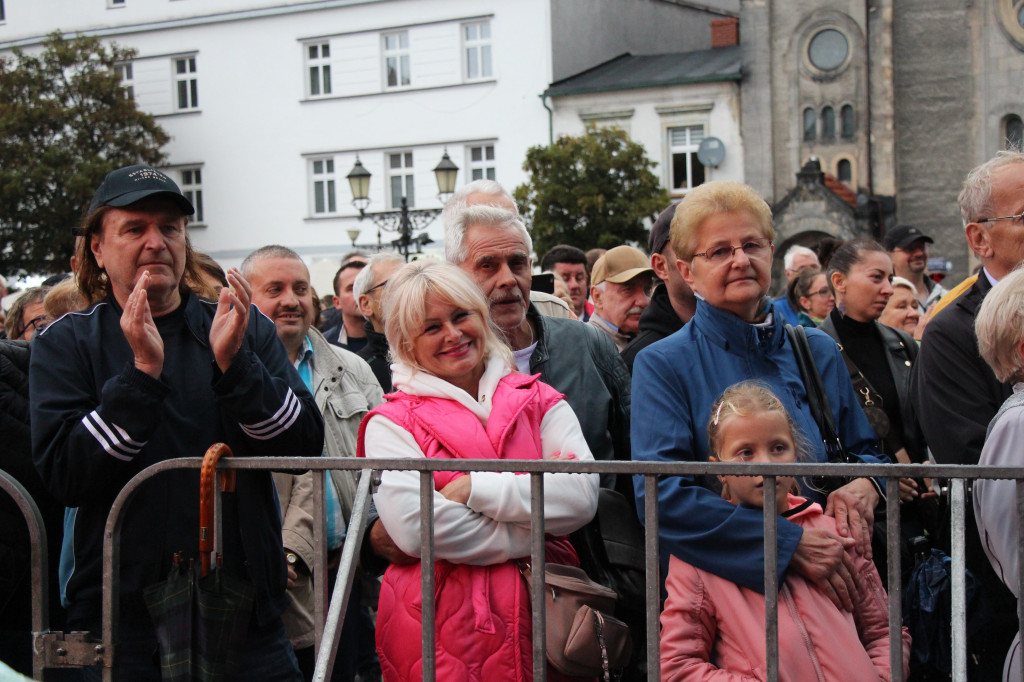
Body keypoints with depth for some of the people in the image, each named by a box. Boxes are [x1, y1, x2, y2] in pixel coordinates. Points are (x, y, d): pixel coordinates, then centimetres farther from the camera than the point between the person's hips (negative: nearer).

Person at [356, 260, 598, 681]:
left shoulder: (540, 403, 8)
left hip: (541, 614, 2)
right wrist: (534, 537, -11)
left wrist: (476, 487, -12)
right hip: (442, 626, -2)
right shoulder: (392, 424, 1)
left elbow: (582, 497, -7)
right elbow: (413, 527, -15)